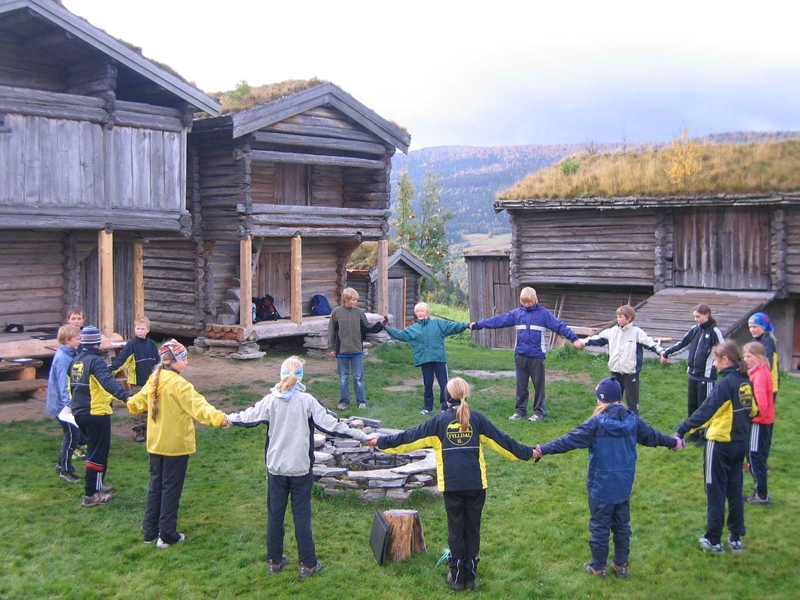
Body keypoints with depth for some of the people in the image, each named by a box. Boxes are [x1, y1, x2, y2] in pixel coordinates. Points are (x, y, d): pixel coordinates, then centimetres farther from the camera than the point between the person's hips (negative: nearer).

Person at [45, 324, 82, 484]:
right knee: (72, 436, -4)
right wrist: (69, 404, -30)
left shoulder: (68, 355, 8)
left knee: (71, 434, 19)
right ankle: (65, 471, 6)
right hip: (63, 404, -10)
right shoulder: (63, 358, -21)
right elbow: (63, 384, -26)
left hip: (65, 403, 10)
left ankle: (62, 464, 32)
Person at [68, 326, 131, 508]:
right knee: (97, 453, 0)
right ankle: (91, 495, 5)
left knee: (95, 449, 23)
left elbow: (71, 386, 21)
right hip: (96, 414, -9)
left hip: (79, 413, 9)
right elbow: (108, 381, -36)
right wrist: (126, 396, -49)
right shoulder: (96, 361, -17)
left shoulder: (75, 362, 10)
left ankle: (97, 485, 34)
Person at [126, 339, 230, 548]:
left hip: (155, 444, 8)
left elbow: (137, 402, 20)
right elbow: (197, 405, -35)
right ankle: (167, 536, 10)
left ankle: (150, 531, 26)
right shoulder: (178, 383, -21)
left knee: (155, 486, 17)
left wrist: (131, 402, 44)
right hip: (176, 445, -7)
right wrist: (218, 417, -48)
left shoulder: (154, 380, 3)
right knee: (171, 489, 3)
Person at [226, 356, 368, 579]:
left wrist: (229, 418, 28)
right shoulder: (307, 401, -11)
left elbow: (248, 416, 9)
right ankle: (308, 564, 11)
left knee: (275, 514, 14)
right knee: (302, 515, 5)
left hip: (276, 467, 2)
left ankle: (274, 560, 24)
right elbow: (330, 423, -11)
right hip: (301, 468, -2)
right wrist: (359, 435, -4)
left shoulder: (270, 400, -4)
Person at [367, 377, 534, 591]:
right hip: (475, 485, 1)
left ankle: (457, 576, 14)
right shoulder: (477, 419, 0)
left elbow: (411, 436, 2)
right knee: (473, 529, 11)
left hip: (452, 486, -1)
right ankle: (470, 575, 17)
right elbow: (501, 440, 4)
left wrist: (381, 442, 11)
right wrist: (527, 452, 15)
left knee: (456, 529, 9)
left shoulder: (440, 420, -1)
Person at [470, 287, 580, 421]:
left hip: (537, 356, -3)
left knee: (538, 385, 5)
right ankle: (520, 410, 20)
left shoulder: (544, 313, -3)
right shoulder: (517, 313, 6)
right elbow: (498, 320, 5)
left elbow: (559, 325, -9)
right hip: (520, 356, 3)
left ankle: (539, 411, 15)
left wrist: (573, 338, -20)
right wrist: (478, 325, 2)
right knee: (521, 385, 10)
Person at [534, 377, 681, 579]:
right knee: (622, 525, 18)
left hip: (601, 486, -5)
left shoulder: (596, 423, -17)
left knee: (599, 525, 9)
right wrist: (673, 442, 33)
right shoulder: (632, 420, -2)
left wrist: (543, 450, -21)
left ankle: (598, 566, 19)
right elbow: (652, 435, 14)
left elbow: (570, 440, -22)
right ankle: (621, 565, 27)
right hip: (624, 485, 5)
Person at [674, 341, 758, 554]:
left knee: (716, 492, 4)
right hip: (740, 444, 7)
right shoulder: (745, 382, 3)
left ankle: (713, 540, 11)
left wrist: (682, 430, -33)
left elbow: (705, 410, -29)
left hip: (720, 443, -7)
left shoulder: (726, 383, -21)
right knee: (735, 491, 16)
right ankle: (736, 538, 21)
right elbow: (752, 410, 15)